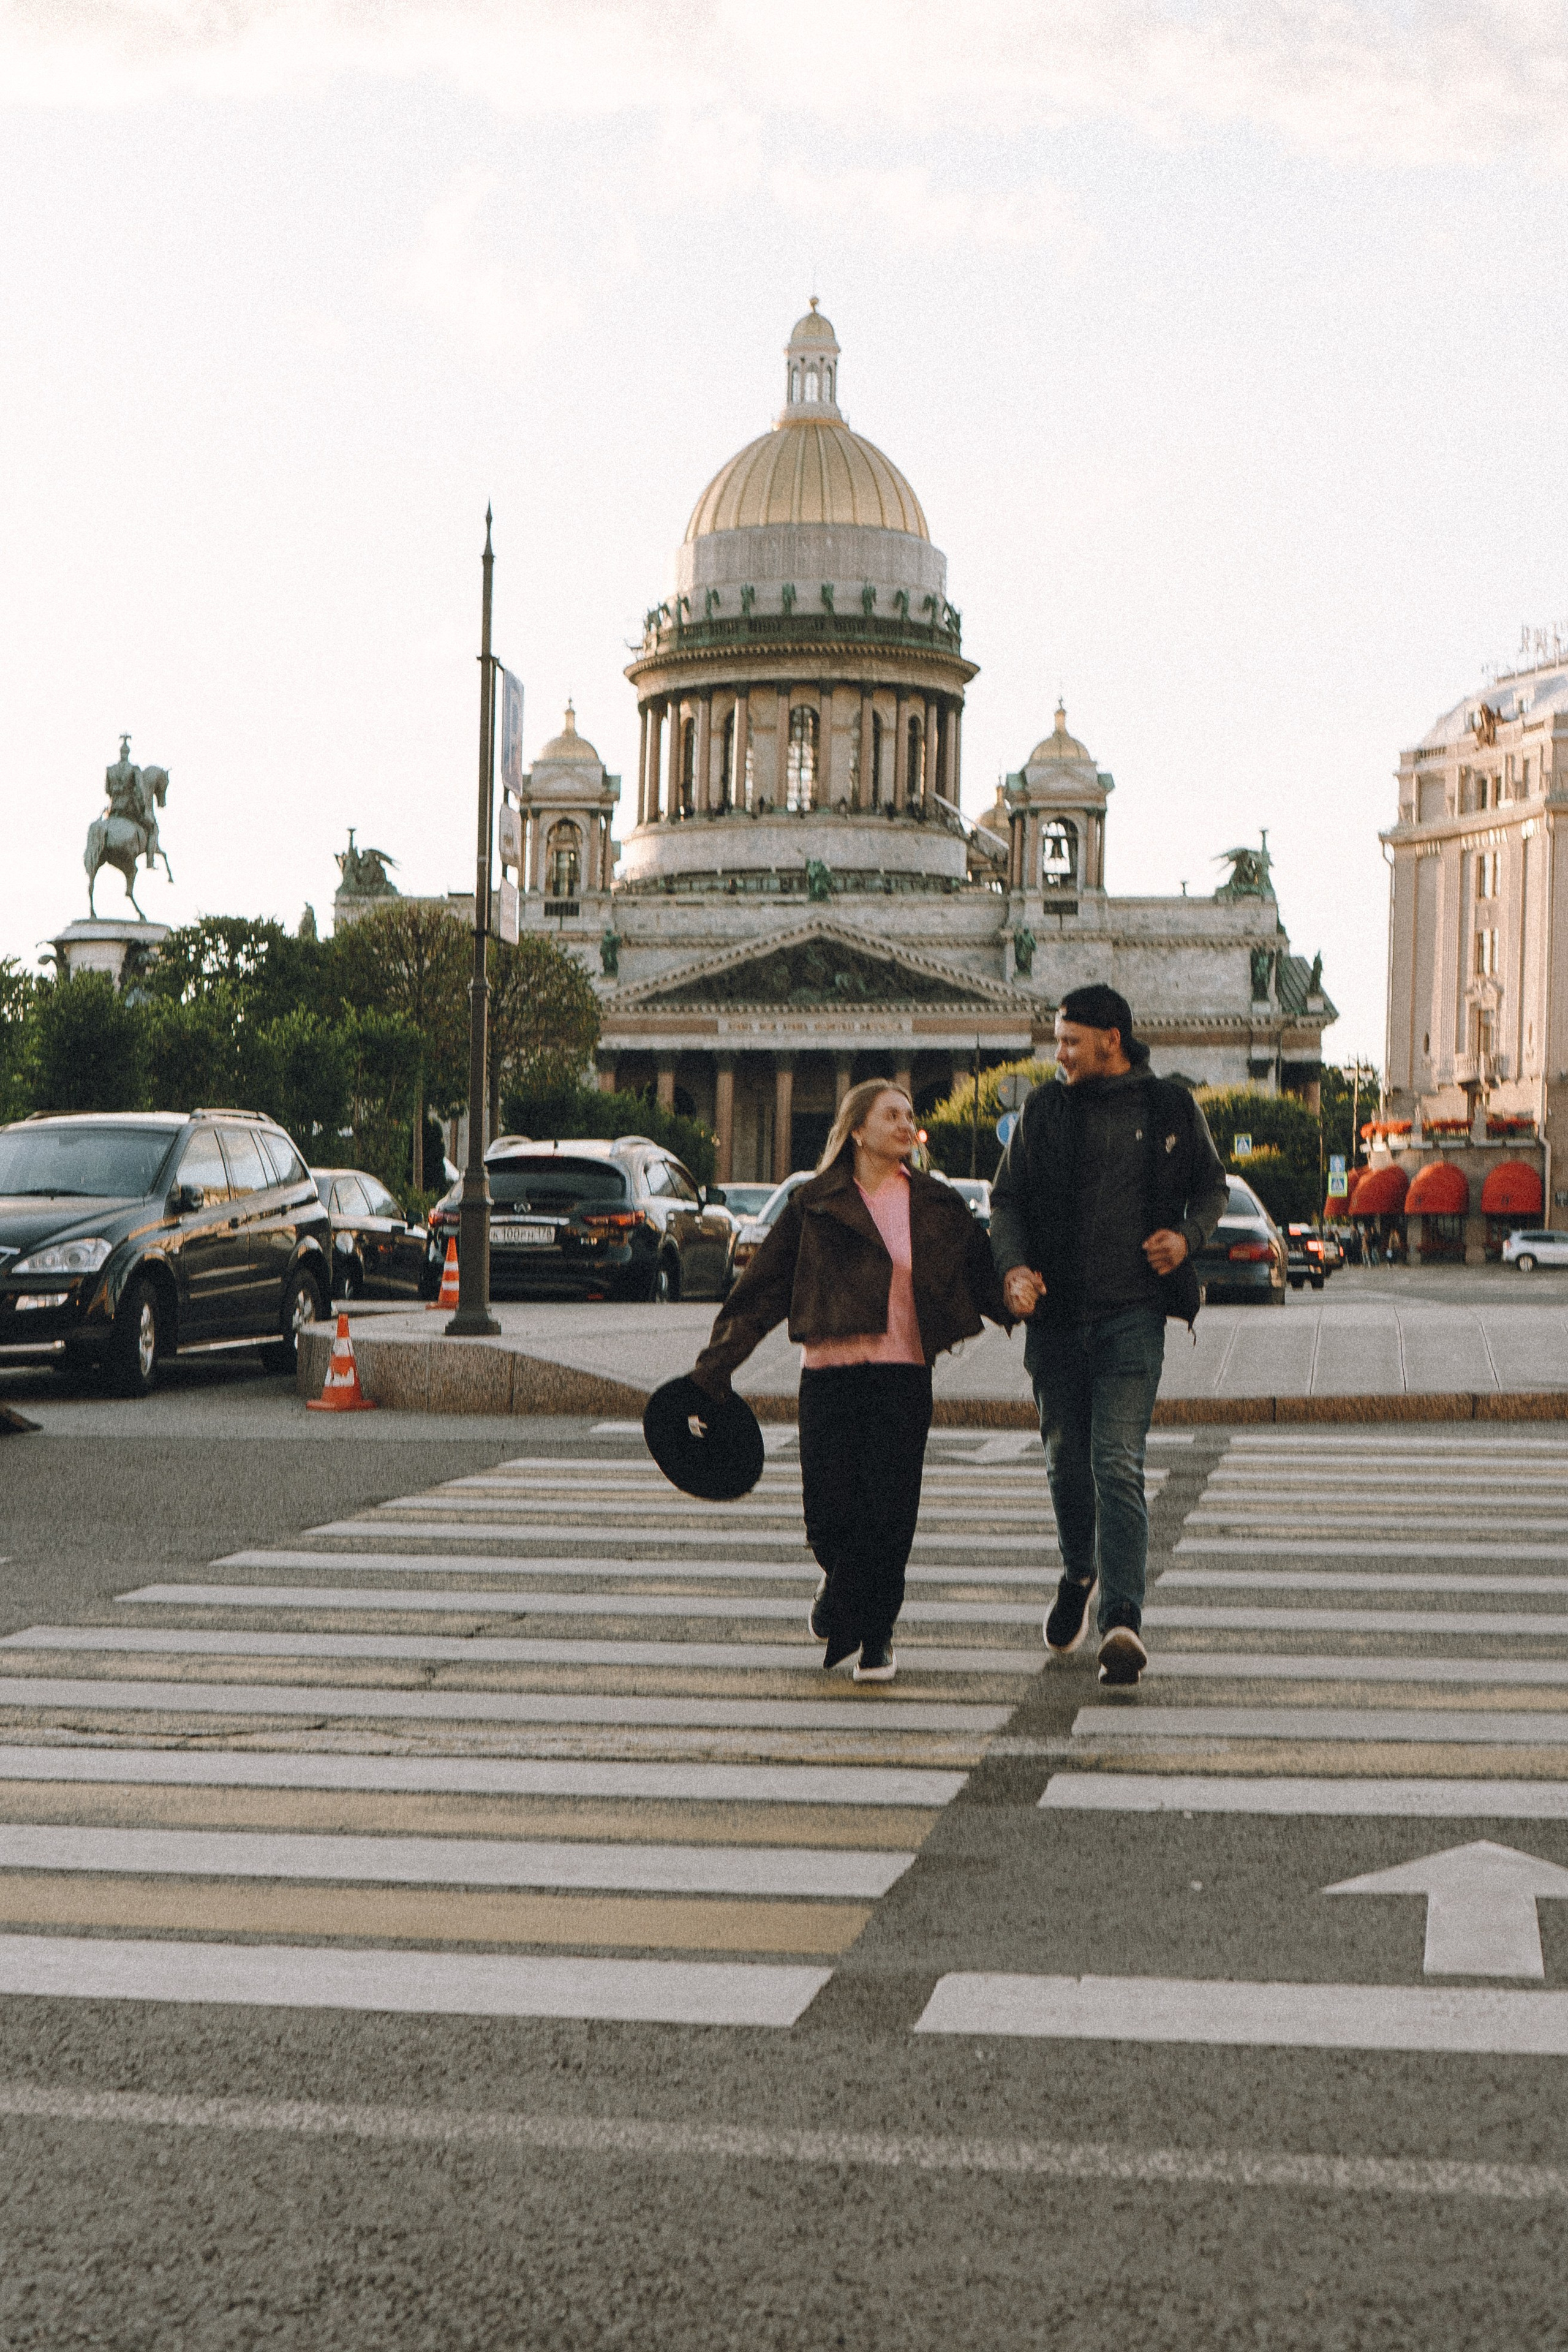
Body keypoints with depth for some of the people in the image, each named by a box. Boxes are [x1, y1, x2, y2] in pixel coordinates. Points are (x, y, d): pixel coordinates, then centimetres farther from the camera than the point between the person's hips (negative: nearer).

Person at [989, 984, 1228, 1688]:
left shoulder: (1172, 1108, 4)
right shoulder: (1045, 1108, 7)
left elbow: (1211, 1187, 17)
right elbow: (1007, 1196, 10)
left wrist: (1188, 1235, -4)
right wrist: (1013, 1263, -9)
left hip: (1133, 1313, -3)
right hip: (1056, 1313, 3)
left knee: (1117, 1465, -14)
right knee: (1066, 1458, 12)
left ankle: (1121, 1620, -19)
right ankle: (1079, 1574, 39)